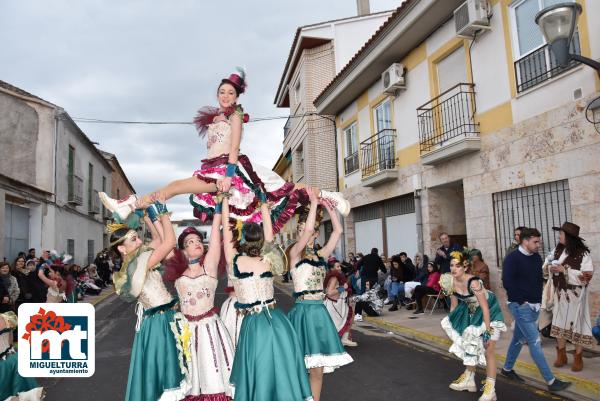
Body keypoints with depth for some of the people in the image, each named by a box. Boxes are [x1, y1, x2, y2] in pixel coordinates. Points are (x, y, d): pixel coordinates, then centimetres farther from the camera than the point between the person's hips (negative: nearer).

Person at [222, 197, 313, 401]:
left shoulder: (234, 261, -6)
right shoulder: (267, 260, -1)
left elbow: (226, 228, 3)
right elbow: (268, 229, 10)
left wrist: (225, 198, 12)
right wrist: (263, 202, 19)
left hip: (254, 324, -2)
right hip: (276, 321, 3)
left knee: (259, 375, 9)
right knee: (282, 371, 13)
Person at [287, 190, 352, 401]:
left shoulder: (320, 255, 12)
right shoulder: (295, 253, -4)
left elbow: (338, 230, 9)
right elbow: (307, 229, -19)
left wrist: (328, 205, 6)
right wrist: (314, 202, -10)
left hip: (320, 311, 5)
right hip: (303, 311, -5)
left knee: (318, 367, 10)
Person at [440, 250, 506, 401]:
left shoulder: (473, 282, -34)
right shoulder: (451, 283, -14)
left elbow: (485, 308, -30)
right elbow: (454, 305, 0)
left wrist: (487, 331, -28)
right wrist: (452, 324, 5)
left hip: (489, 311, -6)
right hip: (472, 312, 7)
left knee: (488, 350, -7)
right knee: (471, 346, 15)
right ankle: (469, 379, 30)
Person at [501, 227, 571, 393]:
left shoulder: (536, 257, 7)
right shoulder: (512, 258, -14)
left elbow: (540, 279, 17)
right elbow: (508, 282, -19)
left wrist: (538, 299, 7)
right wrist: (522, 301, -15)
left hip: (534, 305, 7)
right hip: (520, 306, -7)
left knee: (519, 338, 17)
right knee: (535, 342, -6)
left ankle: (507, 369, 32)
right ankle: (551, 381, -1)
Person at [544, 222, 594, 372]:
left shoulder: (582, 253, -15)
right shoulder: (558, 250, 4)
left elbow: (587, 275, -20)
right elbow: (548, 260, 17)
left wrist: (564, 270, -23)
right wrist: (549, 267, -6)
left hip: (575, 296, -6)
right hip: (560, 294, 6)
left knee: (577, 324, 4)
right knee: (559, 323, 11)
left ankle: (578, 357, 19)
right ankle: (561, 355, 25)